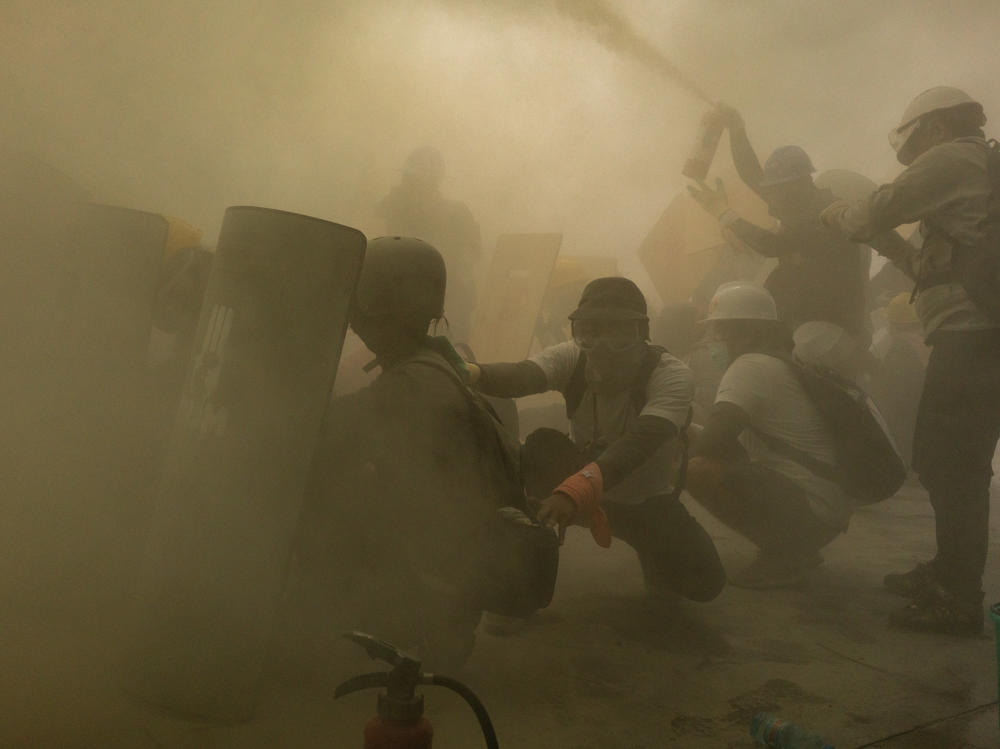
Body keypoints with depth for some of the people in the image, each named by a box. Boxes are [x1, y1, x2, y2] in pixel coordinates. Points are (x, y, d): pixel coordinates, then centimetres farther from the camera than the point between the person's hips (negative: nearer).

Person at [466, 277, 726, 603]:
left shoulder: (670, 375, -26)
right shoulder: (572, 358, -18)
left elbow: (643, 440, -45)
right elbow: (521, 375, -39)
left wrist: (579, 487, -62)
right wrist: (471, 374, -63)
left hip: (650, 502, 0)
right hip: (587, 491, 1)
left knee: (703, 581, -23)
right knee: (540, 447, -30)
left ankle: (656, 555, 11)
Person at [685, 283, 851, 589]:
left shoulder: (751, 366, -12)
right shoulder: (781, 363, 19)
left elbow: (716, 438, -24)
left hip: (815, 505, -10)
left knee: (699, 470, -24)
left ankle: (782, 555, -10)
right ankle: (794, 550, 15)